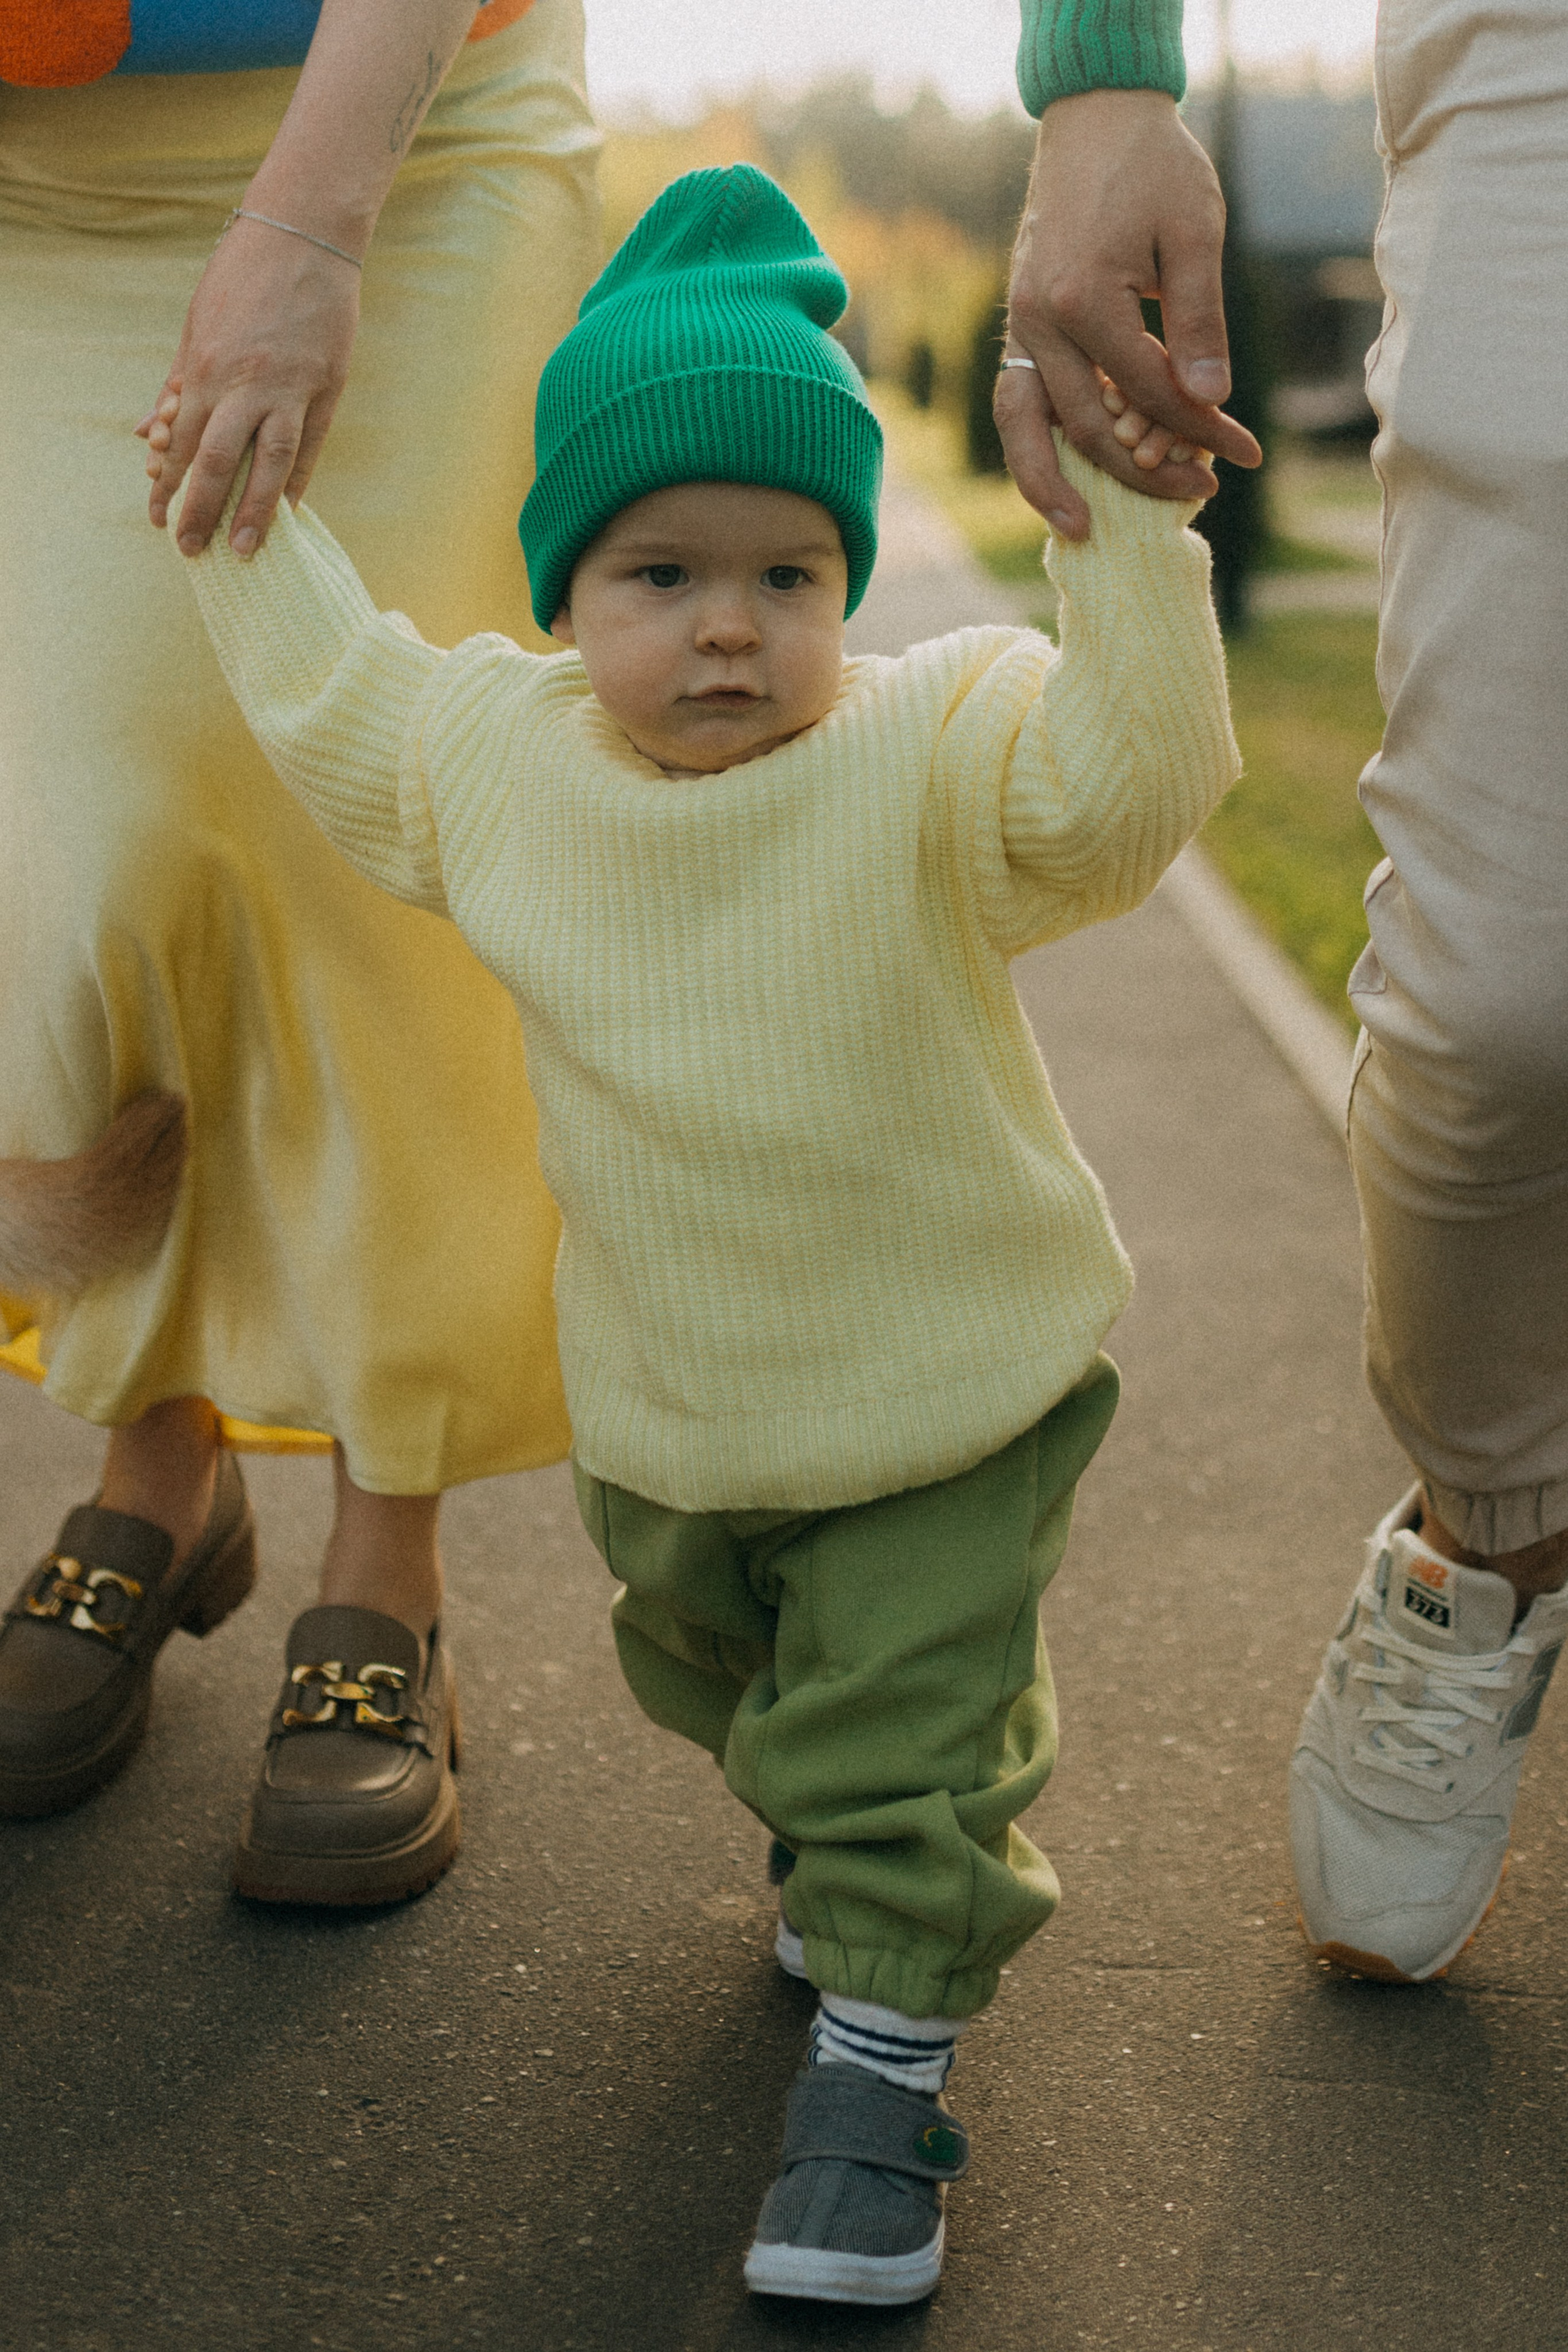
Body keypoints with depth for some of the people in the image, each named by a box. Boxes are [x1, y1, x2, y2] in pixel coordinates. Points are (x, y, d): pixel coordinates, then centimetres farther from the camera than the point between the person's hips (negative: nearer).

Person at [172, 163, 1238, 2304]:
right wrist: (239, 520, 13)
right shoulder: (495, 757, -6)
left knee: (899, 1737, -2)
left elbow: (1125, 778, -37)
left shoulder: (934, 760, -21)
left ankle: (883, 2062, 18)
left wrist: (1122, 527, -46)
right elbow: (329, 702, 13)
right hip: (663, 1409, 6)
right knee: (715, 1680, 26)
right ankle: (852, 1855, 55)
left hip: (946, 1399, -5)